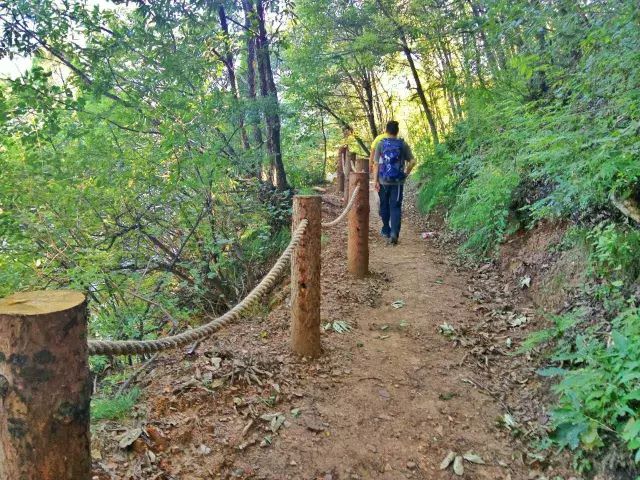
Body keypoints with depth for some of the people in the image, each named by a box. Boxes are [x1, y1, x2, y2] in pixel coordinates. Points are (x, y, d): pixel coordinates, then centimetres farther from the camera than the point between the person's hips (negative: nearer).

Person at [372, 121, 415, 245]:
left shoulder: (381, 143, -2)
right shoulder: (403, 144, 0)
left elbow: (376, 163, -6)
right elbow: (412, 162, -1)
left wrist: (375, 180, -4)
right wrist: (406, 174, 12)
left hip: (383, 181, 0)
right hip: (398, 182, 0)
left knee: (384, 206, 17)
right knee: (396, 207, 1)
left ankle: (386, 230, 31)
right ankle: (394, 233, -13)